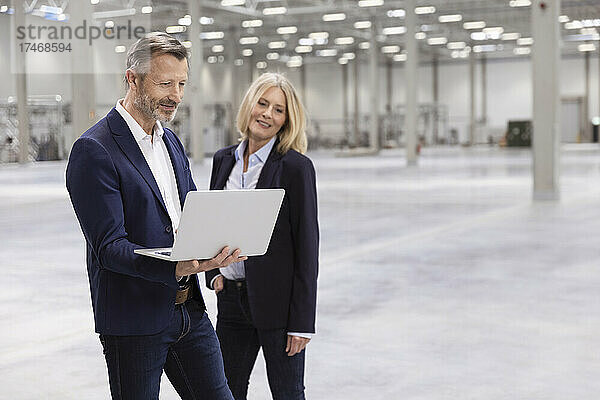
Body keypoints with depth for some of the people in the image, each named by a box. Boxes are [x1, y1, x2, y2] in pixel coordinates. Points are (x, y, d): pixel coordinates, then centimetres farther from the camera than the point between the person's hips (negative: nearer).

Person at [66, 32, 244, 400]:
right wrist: (175, 268, -34)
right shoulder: (94, 149, -14)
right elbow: (109, 246, -19)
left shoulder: (171, 141, 12)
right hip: (133, 318, -7)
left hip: (189, 309, 7)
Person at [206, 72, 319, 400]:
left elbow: (306, 245, -11)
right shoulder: (224, 160, 7)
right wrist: (213, 273, 2)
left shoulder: (295, 167, -10)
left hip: (277, 300, -5)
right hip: (231, 298, 5)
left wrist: (302, 322, -13)